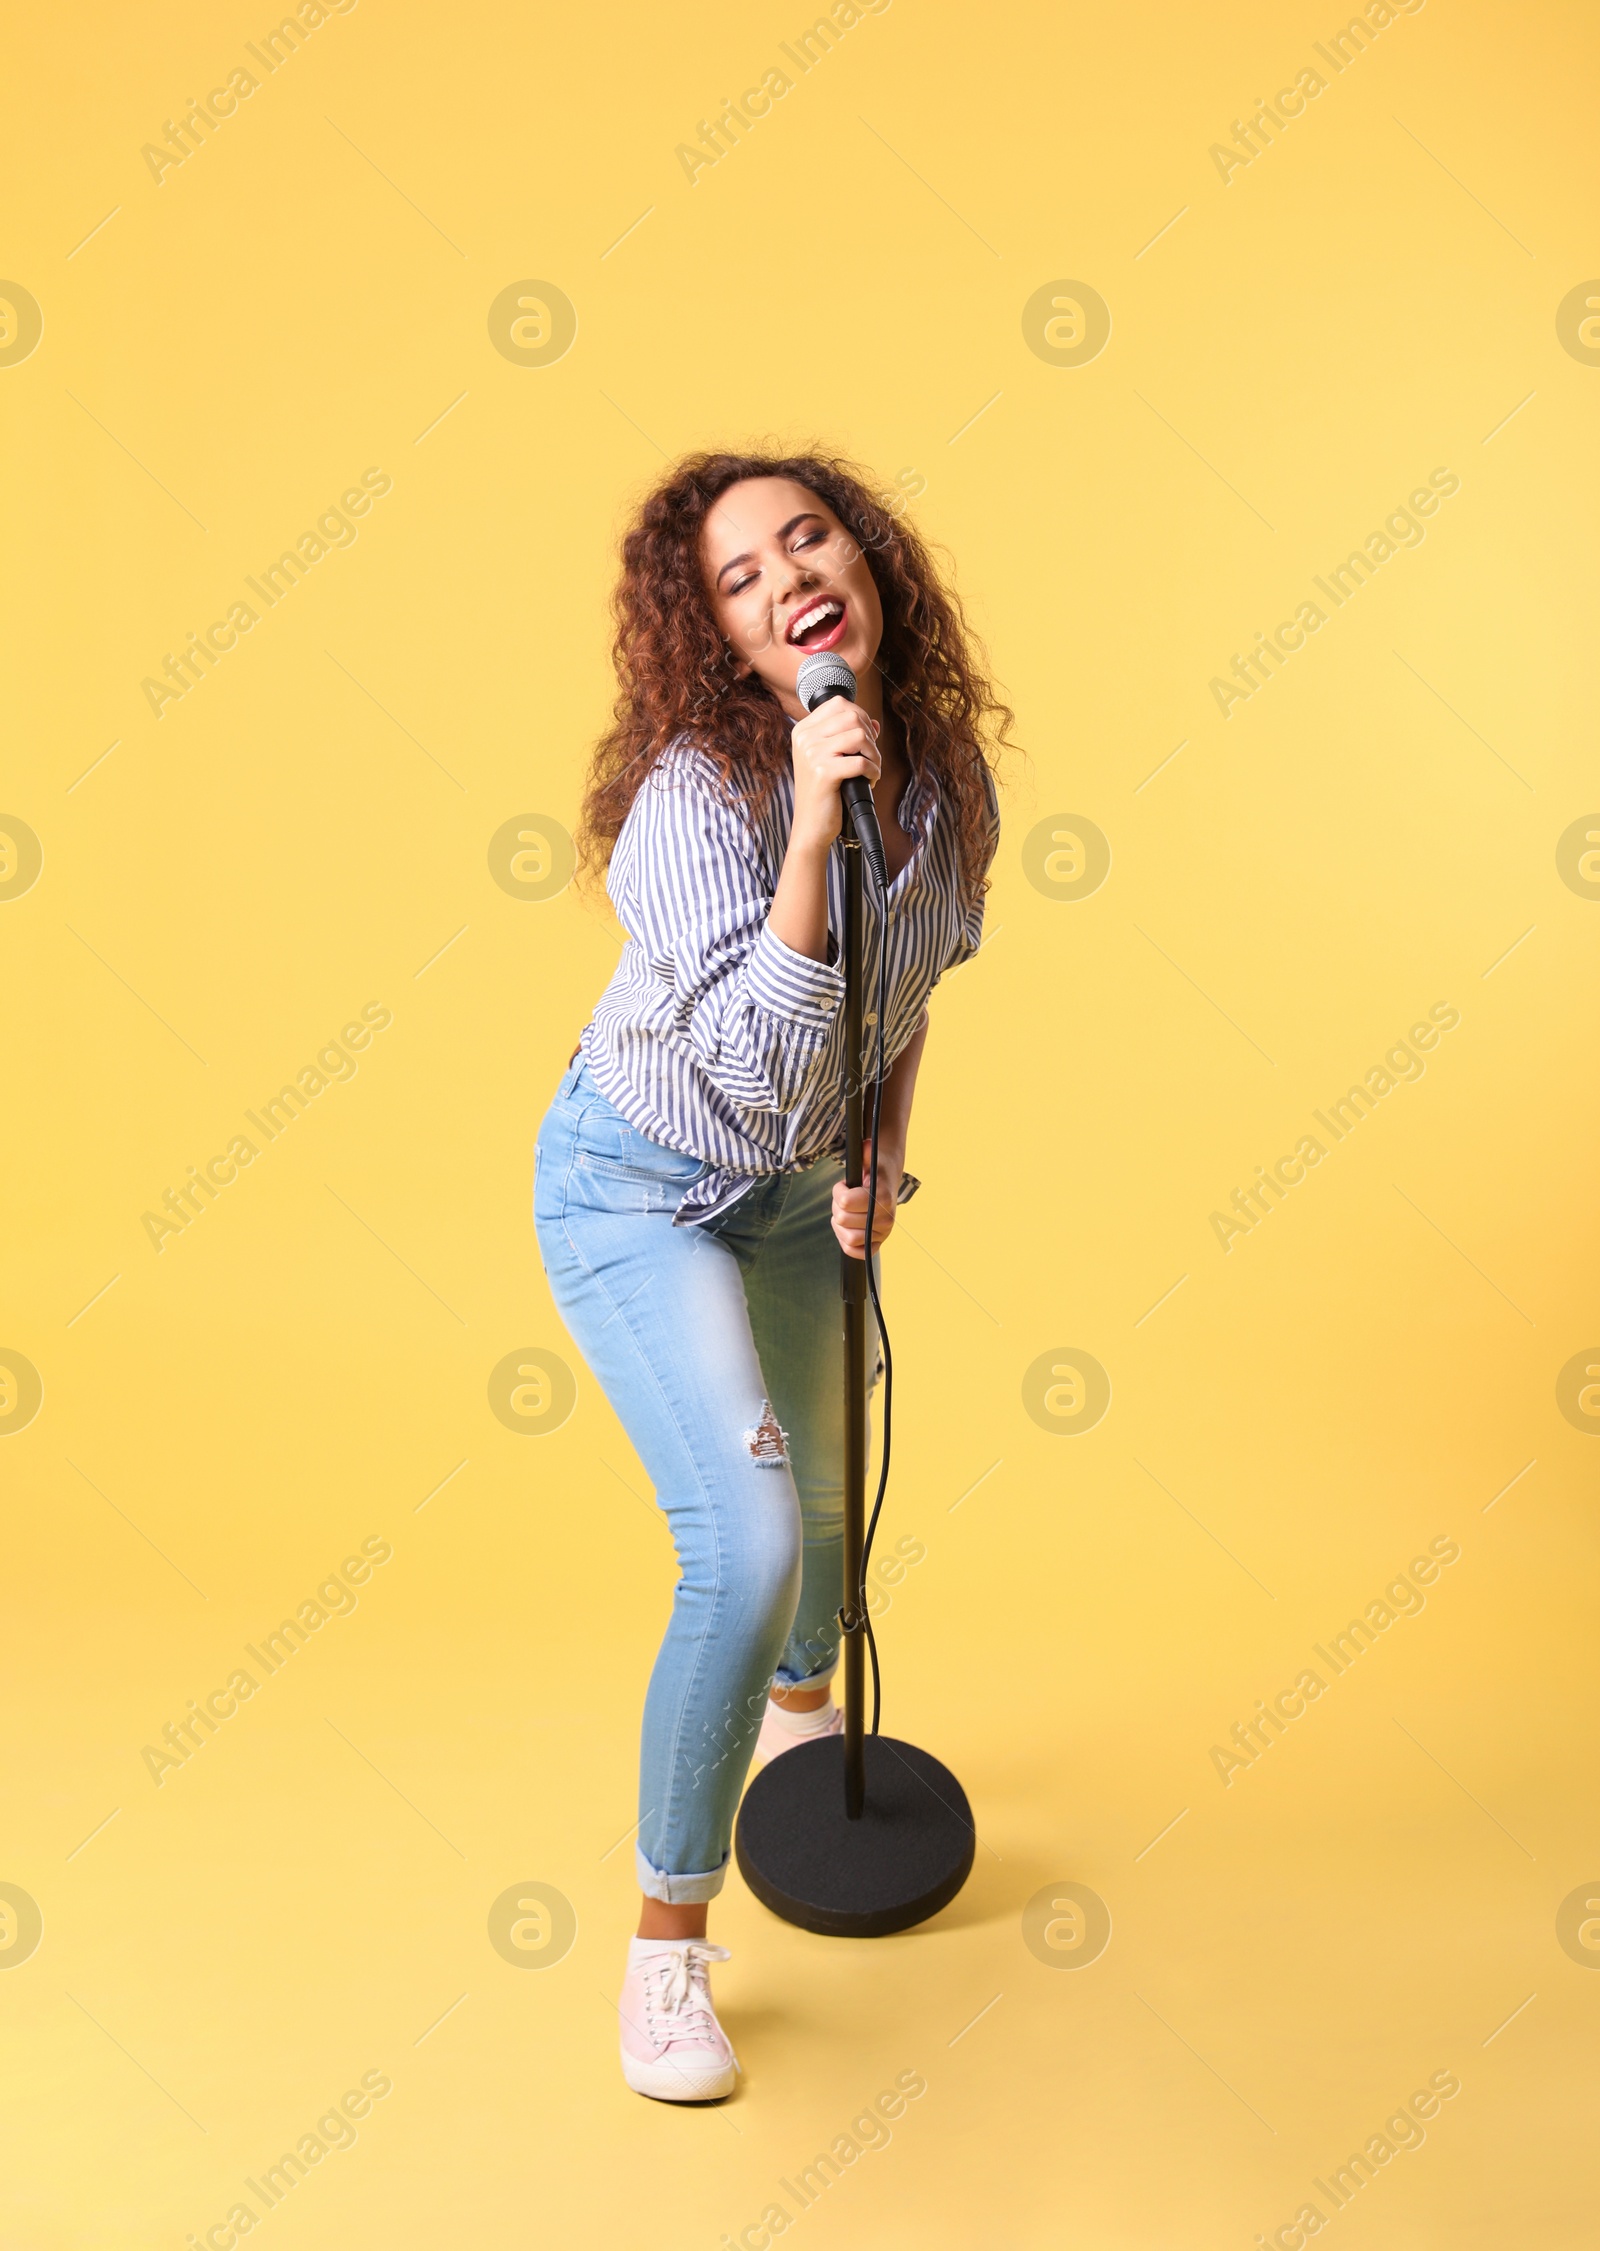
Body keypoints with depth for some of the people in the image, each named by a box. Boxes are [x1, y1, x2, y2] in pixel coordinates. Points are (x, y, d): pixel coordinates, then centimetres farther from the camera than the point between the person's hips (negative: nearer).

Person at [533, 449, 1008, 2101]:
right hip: (641, 1189, -6)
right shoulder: (698, 795, -29)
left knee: (819, 1500, 24)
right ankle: (667, 1944, 1)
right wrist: (813, 828, -43)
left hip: (800, 1185, 6)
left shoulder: (948, 774, -10)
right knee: (749, 1547, -19)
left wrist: (879, 1153, 0)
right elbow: (760, 1066, -39)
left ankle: (800, 1715, 59)